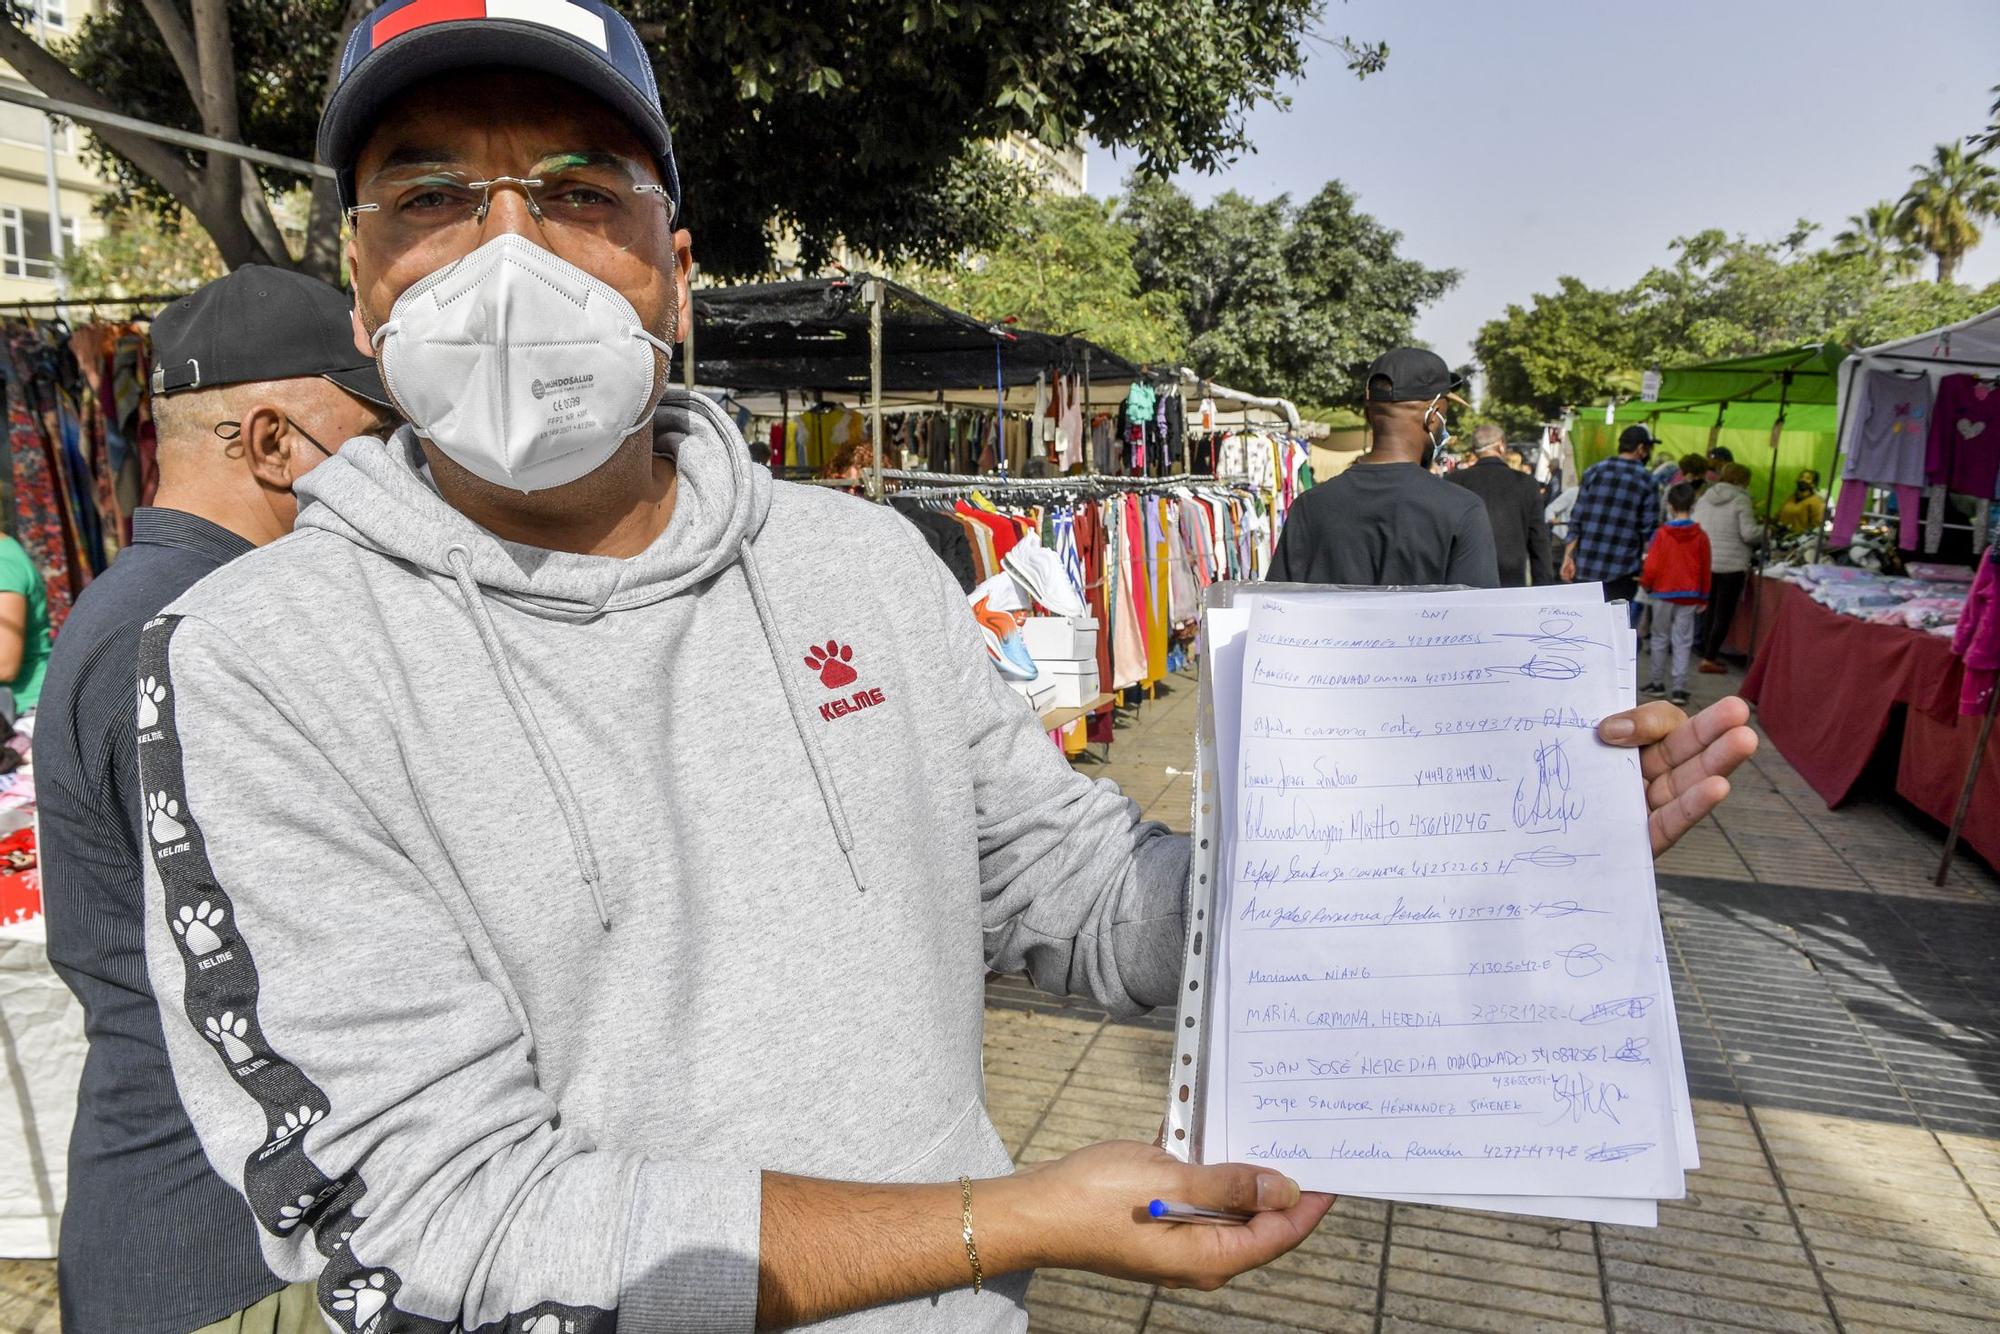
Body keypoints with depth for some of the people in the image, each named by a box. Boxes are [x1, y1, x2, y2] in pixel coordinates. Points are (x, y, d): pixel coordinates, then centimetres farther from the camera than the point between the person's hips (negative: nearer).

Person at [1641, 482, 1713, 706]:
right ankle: (1679, 688, 0)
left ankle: (1657, 682, 19)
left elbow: (1651, 566, -12)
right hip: (1689, 596, 1)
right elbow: (1705, 569, 1)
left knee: (1660, 638, 12)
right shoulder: (1701, 536, -4)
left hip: (1664, 594, -1)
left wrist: (1645, 584, 8)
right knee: (1683, 642, 4)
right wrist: (1703, 597, 12)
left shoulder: (1661, 534, -11)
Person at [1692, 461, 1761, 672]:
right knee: (1724, 613, 1)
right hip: (1731, 565, -6)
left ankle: (1708, 654, 20)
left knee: (1710, 610, 16)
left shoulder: (1704, 496, 8)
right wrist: (1766, 528, 3)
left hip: (1705, 562, 6)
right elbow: (1748, 533, -15)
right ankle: (1710, 657, -2)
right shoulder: (1741, 499, -9)